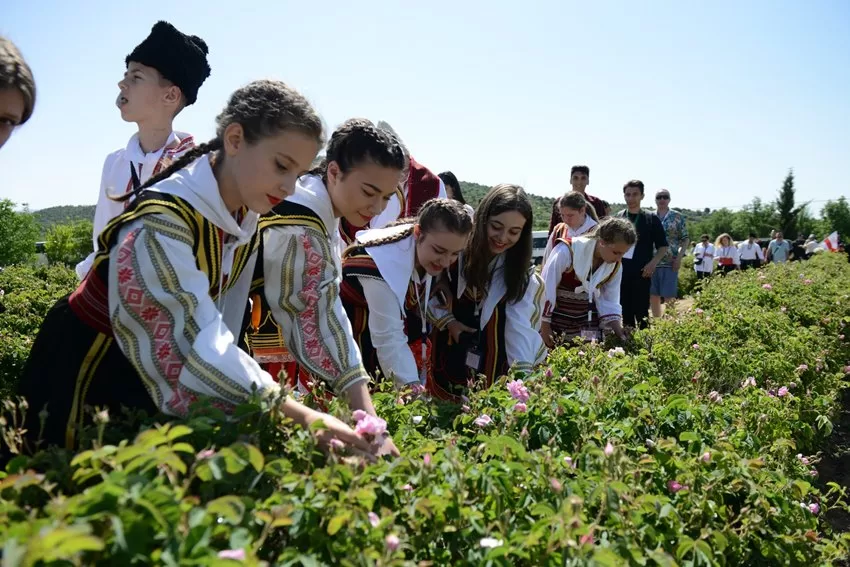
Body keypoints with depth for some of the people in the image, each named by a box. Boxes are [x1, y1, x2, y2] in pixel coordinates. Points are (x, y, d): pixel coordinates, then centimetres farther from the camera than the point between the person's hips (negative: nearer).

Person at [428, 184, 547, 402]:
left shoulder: (522, 274, -11)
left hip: (493, 366, -1)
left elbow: (521, 328, -21)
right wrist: (447, 321, -12)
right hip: (449, 358, 1)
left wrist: (523, 376, -33)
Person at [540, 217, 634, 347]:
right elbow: (546, 289, -18)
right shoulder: (566, 251, -25)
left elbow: (610, 302, 1)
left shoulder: (615, 266, -7)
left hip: (587, 319, 4)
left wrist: (622, 336, -10)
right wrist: (544, 327, -13)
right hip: (555, 316, -4)